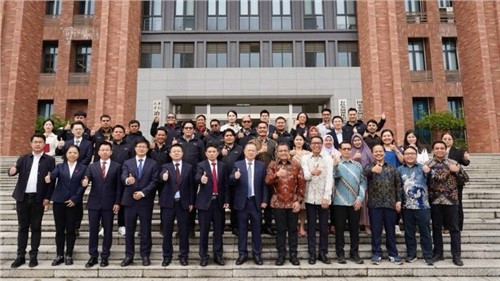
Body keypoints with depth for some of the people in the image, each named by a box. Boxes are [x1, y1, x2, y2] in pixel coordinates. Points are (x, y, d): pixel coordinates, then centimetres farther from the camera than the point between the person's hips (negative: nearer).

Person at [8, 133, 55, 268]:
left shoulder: (49, 160, 1)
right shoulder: (23, 158, 9)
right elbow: (15, 169, -6)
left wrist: (47, 197, -10)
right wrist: (12, 171, -31)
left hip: (38, 199, -2)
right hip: (23, 197, 2)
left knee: (36, 228, 5)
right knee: (22, 227, 9)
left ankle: (33, 256, 12)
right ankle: (20, 256, 15)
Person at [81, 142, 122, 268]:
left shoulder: (117, 167, 2)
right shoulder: (92, 166, 9)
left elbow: (119, 186, 0)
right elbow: (86, 179, -6)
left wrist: (117, 203, -6)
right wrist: (84, 182, -30)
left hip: (109, 203, -1)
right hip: (94, 203, 2)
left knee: (108, 231, 5)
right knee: (93, 230, 5)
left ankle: (105, 257, 15)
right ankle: (93, 256, 16)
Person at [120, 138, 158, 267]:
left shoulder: (153, 164, 4)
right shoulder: (127, 163, 8)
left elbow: (154, 182, -4)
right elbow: (123, 177, -10)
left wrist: (143, 193, -15)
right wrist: (127, 180, -34)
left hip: (146, 201, -1)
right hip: (130, 200, 1)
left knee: (146, 230, 5)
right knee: (129, 230, 7)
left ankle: (145, 255, 16)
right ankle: (129, 256, 18)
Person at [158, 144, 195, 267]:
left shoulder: (189, 167, 6)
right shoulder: (165, 167, 4)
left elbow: (191, 185, 5)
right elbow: (161, 176, -19)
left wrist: (191, 202, 0)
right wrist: (163, 177, -43)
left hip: (183, 203, 0)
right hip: (168, 203, 0)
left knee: (183, 231, 5)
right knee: (167, 231, 6)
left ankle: (183, 256, 17)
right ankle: (167, 256, 19)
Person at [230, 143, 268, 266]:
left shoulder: (261, 166, 4)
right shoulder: (237, 164, 2)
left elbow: (264, 184, 3)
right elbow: (231, 181, -7)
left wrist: (264, 200, -3)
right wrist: (235, 177, -30)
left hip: (256, 201, 1)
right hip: (242, 201, 0)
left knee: (256, 228, 7)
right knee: (242, 228, 7)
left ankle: (257, 254, 18)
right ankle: (242, 254, 18)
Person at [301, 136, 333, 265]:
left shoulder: (328, 158, 3)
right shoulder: (305, 158, 5)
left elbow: (330, 178, -6)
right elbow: (305, 176, -7)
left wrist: (326, 197, -15)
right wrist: (312, 173, -31)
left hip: (323, 197, 0)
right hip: (310, 197, 0)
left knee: (324, 226, 6)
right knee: (311, 226, 6)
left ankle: (323, 253, 17)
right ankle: (312, 254, 13)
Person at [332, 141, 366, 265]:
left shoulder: (357, 165, 10)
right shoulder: (336, 164, 0)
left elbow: (363, 182, 7)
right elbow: (334, 176, -20)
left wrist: (360, 198, -3)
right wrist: (335, 165, -38)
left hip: (355, 202, 3)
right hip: (340, 202, -3)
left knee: (354, 228, 9)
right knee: (340, 228, 4)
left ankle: (354, 253, 20)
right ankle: (340, 254, 13)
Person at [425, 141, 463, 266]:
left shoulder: (453, 163, 3)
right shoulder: (428, 165, 2)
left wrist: (458, 170, -16)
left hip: (451, 200, 0)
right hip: (435, 200, 0)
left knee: (454, 228, 4)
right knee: (436, 228, 9)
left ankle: (457, 255, 12)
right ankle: (438, 253, 20)